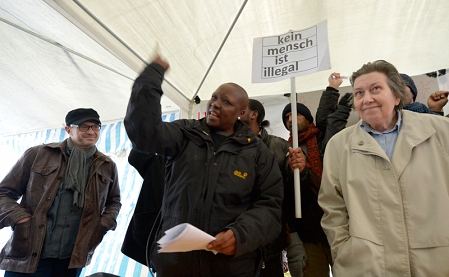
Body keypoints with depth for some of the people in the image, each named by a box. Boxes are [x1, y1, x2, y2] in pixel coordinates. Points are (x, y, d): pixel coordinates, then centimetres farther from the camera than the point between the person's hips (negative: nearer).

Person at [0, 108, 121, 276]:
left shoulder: (107, 166, 5)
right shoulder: (37, 155, -1)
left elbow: (114, 201, 17)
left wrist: (103, 225, 0)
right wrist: (20, 219, -11)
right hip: (28, 256, -2)